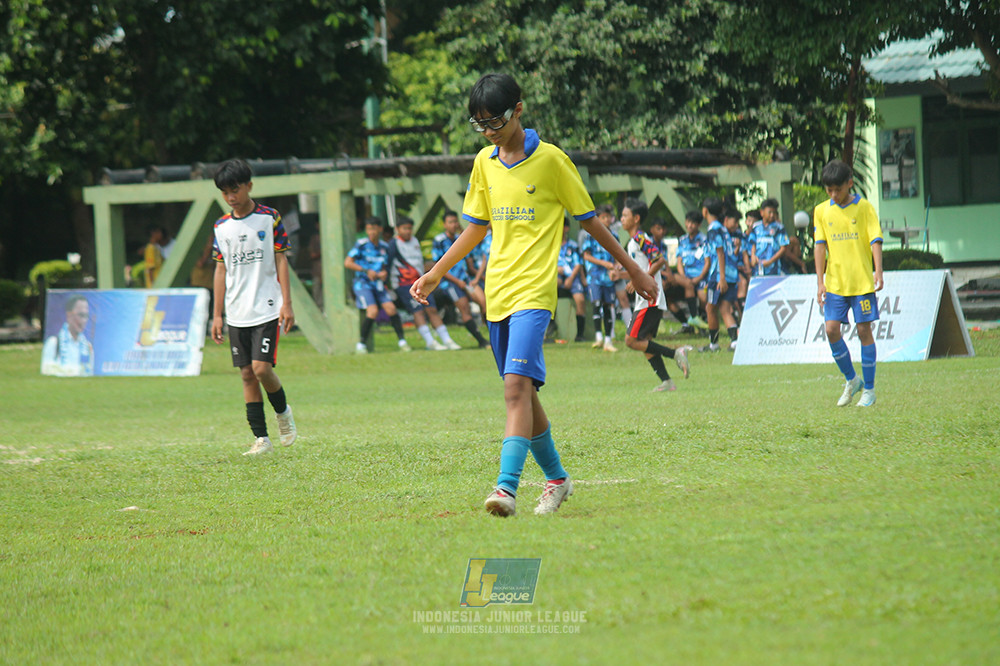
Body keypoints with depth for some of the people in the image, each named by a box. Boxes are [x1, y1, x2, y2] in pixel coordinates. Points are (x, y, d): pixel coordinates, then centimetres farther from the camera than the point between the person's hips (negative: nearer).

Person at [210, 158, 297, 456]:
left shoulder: (269, 218, -1)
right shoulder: (222, 227, 9)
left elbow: (281, 261, 0)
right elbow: (221, 269, 13)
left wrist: (287, 303, -7)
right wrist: (217, 314, 11)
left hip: (267, 309, -4)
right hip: (237, 314, 4)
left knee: (261, 368, -15)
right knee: (247, 375, 2)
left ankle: (283, 411, 13)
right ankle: (261, 438, 6)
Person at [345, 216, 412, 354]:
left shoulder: (384, 247, 8)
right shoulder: (361, 244, -7)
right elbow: (347, 263, -9)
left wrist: (384, 273, -6)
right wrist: (366, 271, -15)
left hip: (378, 284, 4)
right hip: (362, 282, -4)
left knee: (390, 308, -11)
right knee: (373, 311, -21)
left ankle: (401, 340, 1)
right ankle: (361, 344, -8)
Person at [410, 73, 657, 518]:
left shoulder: (551, 160, -5)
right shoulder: (484, 163, 11)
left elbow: (589, 220, 3)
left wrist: (633, 271, 8)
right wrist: (436, 273, 14)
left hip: (534, 292, -6)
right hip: (497, 293, 6)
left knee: (517, 384, -21)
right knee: (520, 392, 12)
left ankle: (507, 485, -30)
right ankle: (556, 478, 28)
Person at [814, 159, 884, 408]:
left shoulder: (864, 208, -2)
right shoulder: (822, 211, 6)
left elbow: (875, 241, -6)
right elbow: (820, 246, 4)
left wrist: (878, 273, -18)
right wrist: (820, 282, -3)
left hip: (862, 281, -3)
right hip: (835, 282, 3)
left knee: (864, 330, -1)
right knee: (832, 329, -7)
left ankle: (869, 389, 9)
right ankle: (851, 380, 13)